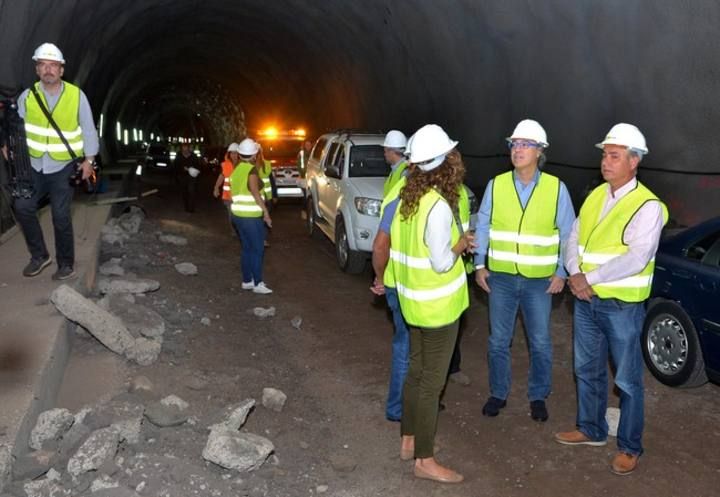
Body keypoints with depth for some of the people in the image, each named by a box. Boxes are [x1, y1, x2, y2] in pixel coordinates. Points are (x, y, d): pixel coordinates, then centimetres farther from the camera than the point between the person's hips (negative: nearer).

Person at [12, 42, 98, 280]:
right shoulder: (27, 96, -2)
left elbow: (88, 130, 0)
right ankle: (39, 255, 11)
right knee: (22, 206, -8)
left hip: (64, 167, -3)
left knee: (61, 216, -2)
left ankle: (66, 264, 14)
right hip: (35, 165, 3)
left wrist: (88, 160, -1)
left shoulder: (76, 95, -6)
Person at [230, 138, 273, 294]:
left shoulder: (236, 170, 11)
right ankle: (258, 283, 0)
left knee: (246, 248, 14)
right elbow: (255, 191, -27)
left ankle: (247, 281, 19)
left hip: (237, 215, 8)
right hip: (251, 217, -8)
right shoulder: (251, 170, -13)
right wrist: (265, 211, -27)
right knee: (258, 249, -1)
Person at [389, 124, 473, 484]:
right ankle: (425, 461, 14)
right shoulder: (438, 207, -24)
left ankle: (408, 441, 34)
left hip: (413, 301, 9)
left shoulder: (408, 197, 3)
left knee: (416, 373, 20)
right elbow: (442, 263, -22)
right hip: (437, 305, -9)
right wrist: (461, 244, -5)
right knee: (431, 382, 2)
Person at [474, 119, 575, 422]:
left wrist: (561, 272, -3)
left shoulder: (556, 188, -5)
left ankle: (538, 396, 28)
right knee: (498, 340, 11)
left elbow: (568, 234, 1)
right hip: (500, 277, 1)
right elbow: (482, 228, 4)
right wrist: (479, 265, -2)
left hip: (540, 280, -1)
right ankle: (498, 393, 28)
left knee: (540, 343, 9)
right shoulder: (496, 185, -2)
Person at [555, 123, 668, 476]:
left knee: (627, 380, 6)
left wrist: (590, 278, -20)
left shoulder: (647, 206, -15)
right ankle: (591, 430, 36)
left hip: (622, 306, -7)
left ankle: (629, 448, 21)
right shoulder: (595, 197, 8)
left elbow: (636, 259, -24)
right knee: (587, 370, 19)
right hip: (585, 301, 7)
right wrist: (575, 273, -11)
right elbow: (574, 239, 7)